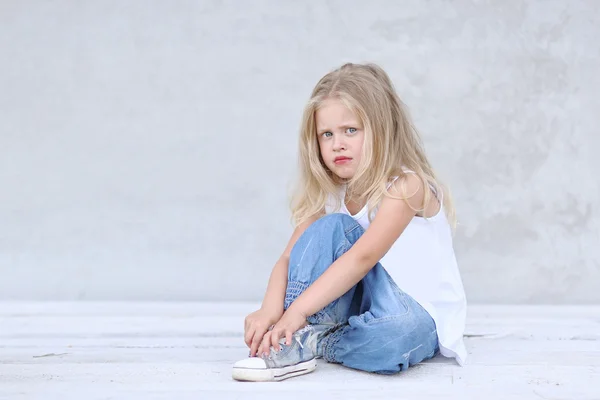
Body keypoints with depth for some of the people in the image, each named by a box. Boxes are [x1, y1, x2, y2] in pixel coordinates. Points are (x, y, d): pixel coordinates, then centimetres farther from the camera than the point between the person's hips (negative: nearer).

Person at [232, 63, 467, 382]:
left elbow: (363, 257, -31)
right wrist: (271, 309, -32)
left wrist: (296, 311, -39)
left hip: (418, 316, -4)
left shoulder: (406, 185, -20)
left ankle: (314, 344, -15)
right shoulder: (328, 196, -1)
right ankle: (300, 335, -25)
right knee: (331, 226, -20)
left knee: (398, 335, -41)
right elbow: (289, 258, -11)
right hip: (363, 302, 5)